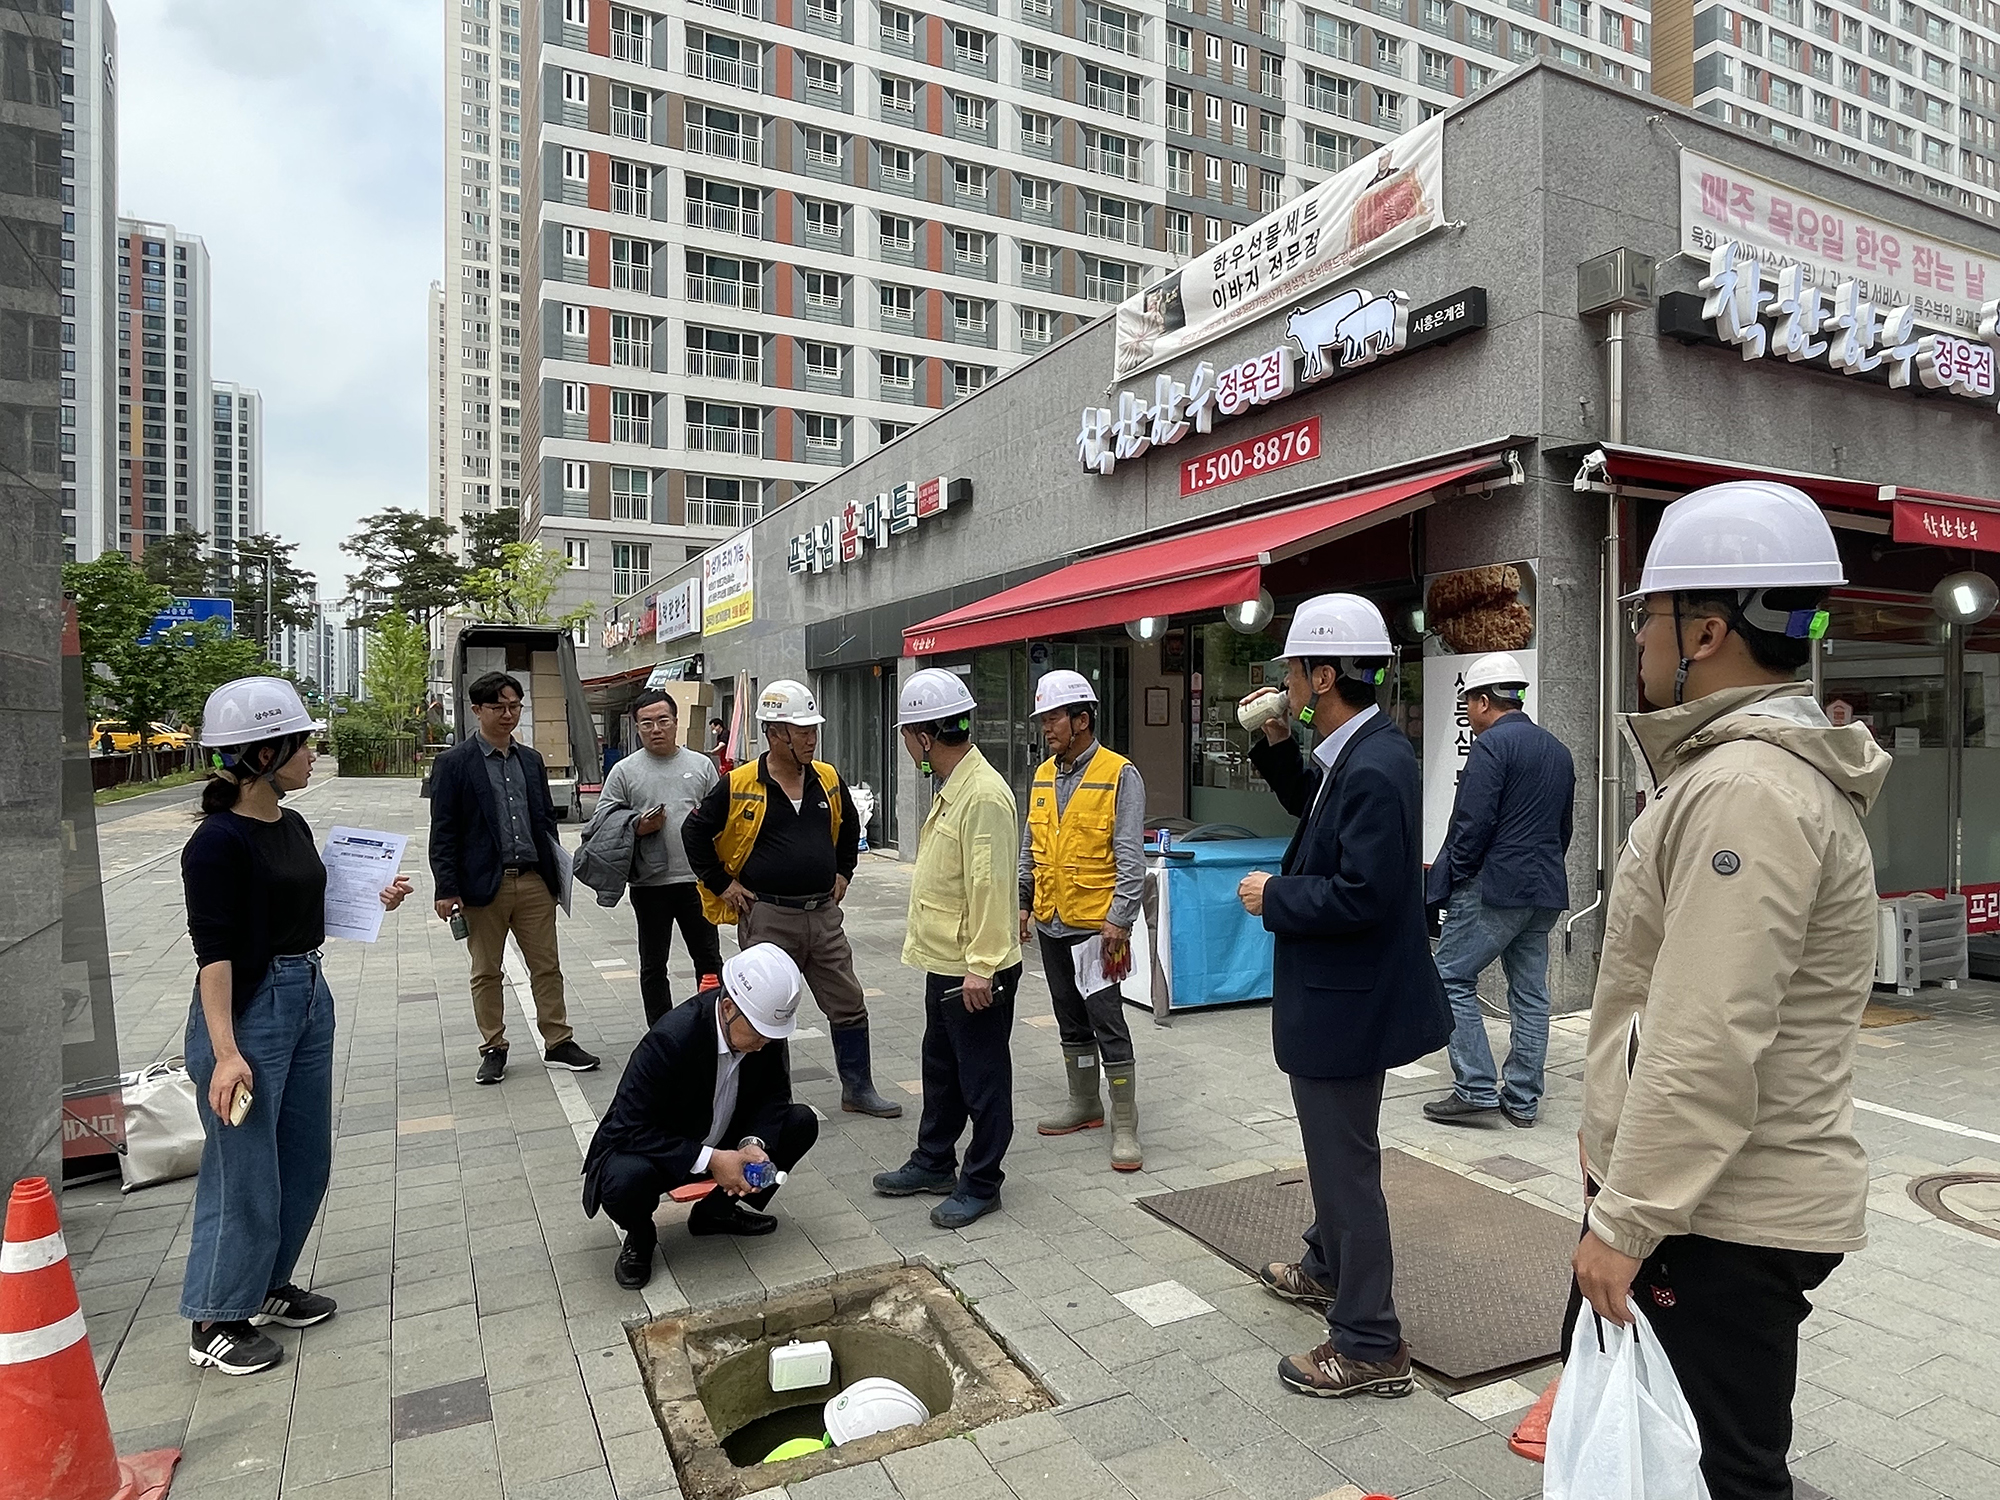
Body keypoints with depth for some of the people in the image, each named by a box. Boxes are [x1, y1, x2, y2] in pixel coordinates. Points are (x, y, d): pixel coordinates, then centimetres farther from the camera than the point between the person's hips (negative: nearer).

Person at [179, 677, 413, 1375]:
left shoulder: (293, 827, 7)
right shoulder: (218, 841, -17)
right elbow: (213, 948, -20)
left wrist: (373, 901, 19)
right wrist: (225, 1052, -23)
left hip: (309, 999, 9)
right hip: (248, 1009, -8)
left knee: (305, 1159, 16)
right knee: (245, 1173, 3)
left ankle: (268, 1285, 34)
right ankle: (215, 1322, 20)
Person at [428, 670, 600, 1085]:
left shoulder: (531, 760, 11)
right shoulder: (454, 763, -3)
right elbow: (443, 832, -6)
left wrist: (556, 872, 11)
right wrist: (446, 889, -11)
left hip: (534, 881, 4)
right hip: (483, 884, -4)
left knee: (547, 968, 7)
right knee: (486, 973, 9)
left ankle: (559, 1043, 17)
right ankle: (493, 1049, 21)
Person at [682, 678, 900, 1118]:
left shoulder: (828, 780, 4)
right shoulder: (739, 786, -10)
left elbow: (849, 827, 23)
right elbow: (695, 832, -2)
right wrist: (721, 885, -3)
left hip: (823, 914, 5)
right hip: (767, 917, -4)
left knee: (849, 1006, 11)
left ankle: (858, 1090, 26)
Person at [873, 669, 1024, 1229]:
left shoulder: (983, 794, -23)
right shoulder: (951, 788, 10)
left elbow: (990, 885, -26)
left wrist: (981, 966, -25)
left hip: (973, 970, -10)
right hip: (944, 962, 10)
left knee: (982, 1078, 6)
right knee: (941, 1069, 22)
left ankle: (981, 1184, 21)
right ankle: (933, 1163, 38)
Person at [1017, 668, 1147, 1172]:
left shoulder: (1120, 775, -10)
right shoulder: (1042, 776, 9)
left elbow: (1130, 857, -13)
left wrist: (1119, 918, -18)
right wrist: (1023, 903, 13)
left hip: (1096, 924, -7)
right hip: (1051, 923, 7)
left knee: (1107, 1022, -3)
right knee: (1070, 1018, 17)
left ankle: (1124, 1126, 7)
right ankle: (1084, 1104, 32)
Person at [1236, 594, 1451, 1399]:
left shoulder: (1375, 769, -27)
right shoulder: (1357, 752, 4)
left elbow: (1363, 895, -32)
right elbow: (1314, 808, 23)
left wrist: (1274, 897, -18)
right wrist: (1278, 745, 8)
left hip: (1346, 999, -11)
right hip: (1338, 992, 11)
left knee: (1346, 1162, 3)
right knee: (1337, 1148, 27)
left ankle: (1369, 1346, 19)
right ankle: (1329, 1268, 48)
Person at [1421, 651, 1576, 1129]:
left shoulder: (1492, 744, -11)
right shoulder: (1557, 750, 16)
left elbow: (1472, 823, -18)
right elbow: (1565, 825, 21)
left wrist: (1447, 877, -8)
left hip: (1495, 886, -9)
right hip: (1546, 890, 9)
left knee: (1453, 978, -2)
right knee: (1530, 993, 10)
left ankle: (1476, 1091, -4)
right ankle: (1523, 1100, 16)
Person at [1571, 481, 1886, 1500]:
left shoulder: (1747, 791, -22)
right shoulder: (1742, 767, 12)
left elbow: (1707, 1047, -27)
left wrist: (1625, 1223, -20)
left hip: (1723, 1222, -10)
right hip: (1689, 1190, 10)